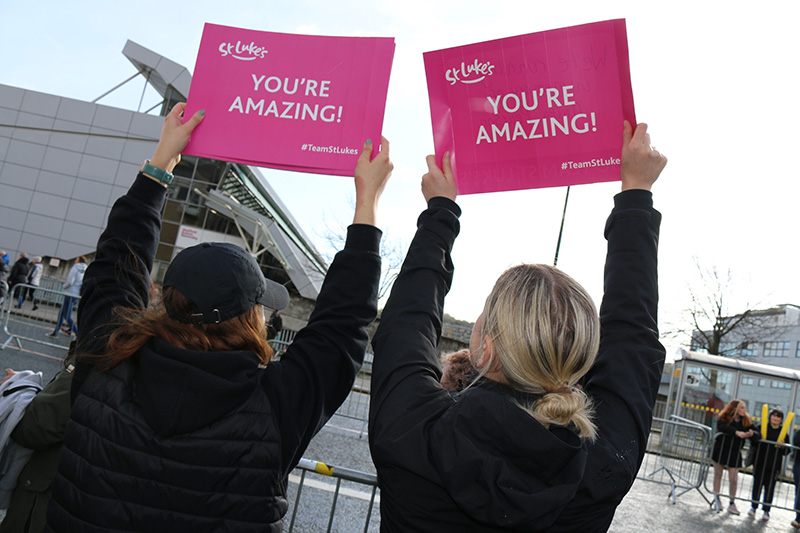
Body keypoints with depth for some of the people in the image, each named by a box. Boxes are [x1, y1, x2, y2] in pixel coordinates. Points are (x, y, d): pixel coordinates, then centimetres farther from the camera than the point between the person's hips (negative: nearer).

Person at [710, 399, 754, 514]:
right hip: (721, 448, -2)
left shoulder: (746, 421, 4)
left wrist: (751, 433, -24)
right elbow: (721, 427, -27)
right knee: (718, 474, 6)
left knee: (733, 479, -2)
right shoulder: (724, 418, -7)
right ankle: (717, 500, 20)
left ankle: (732, 503, 12)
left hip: (735, 452, 2)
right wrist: (736, 432, -36)